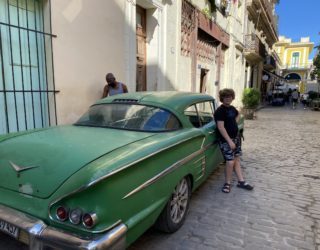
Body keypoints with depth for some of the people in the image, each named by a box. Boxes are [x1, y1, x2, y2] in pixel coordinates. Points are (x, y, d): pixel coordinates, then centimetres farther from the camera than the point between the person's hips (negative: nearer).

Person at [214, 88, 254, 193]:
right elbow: (221, 127, -22)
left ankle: (241, 181, 24)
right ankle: (227, 183, 9)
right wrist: (229, 141, -24)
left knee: (237, 160, 13)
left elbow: (237, 115, 32)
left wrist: (234, 124, 14)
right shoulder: (220, 111, -16)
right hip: (226, 140, -8)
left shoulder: (232, 108, 8)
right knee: (230, 162, -9)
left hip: (236, 137, 8)